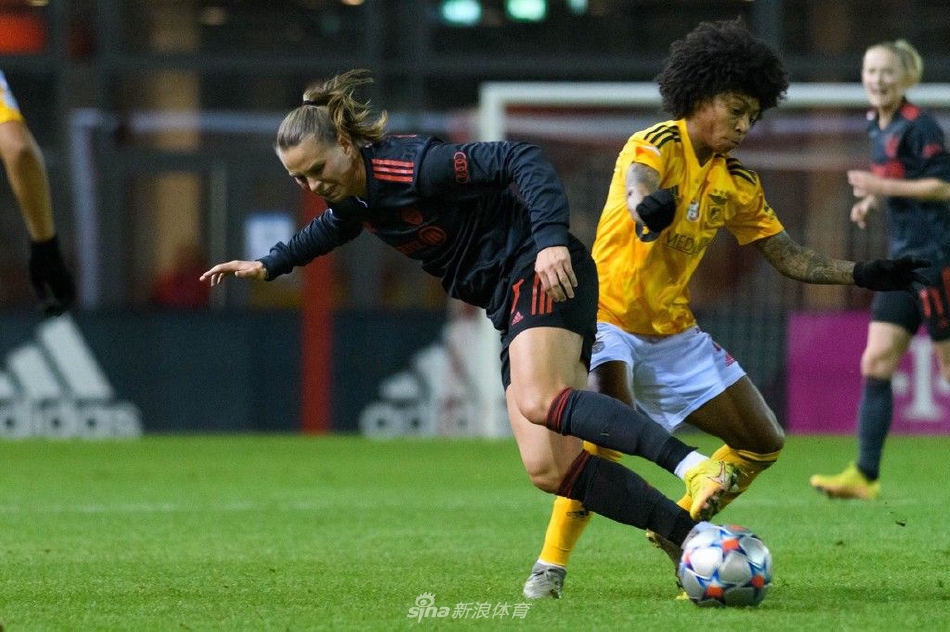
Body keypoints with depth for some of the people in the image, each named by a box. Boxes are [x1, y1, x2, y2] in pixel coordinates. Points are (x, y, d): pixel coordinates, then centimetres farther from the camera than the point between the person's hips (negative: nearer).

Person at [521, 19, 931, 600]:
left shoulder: (738, 183, 5)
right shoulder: (658, 146, -16)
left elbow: (789, 256, 13)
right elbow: (637, 182, -40)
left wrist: (860, 274, 0)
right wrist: (647, 205, -65)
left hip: (675, 334, 8)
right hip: (611, 321, -8)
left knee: (765, 443, 6)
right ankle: (551, 567, -22)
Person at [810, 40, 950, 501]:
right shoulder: (877, 126, 13)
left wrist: (883, 186, -19)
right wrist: (871, 201, 10)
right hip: (903, 260, 9)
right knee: (876, 364, 1)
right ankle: (865, 475, 0)